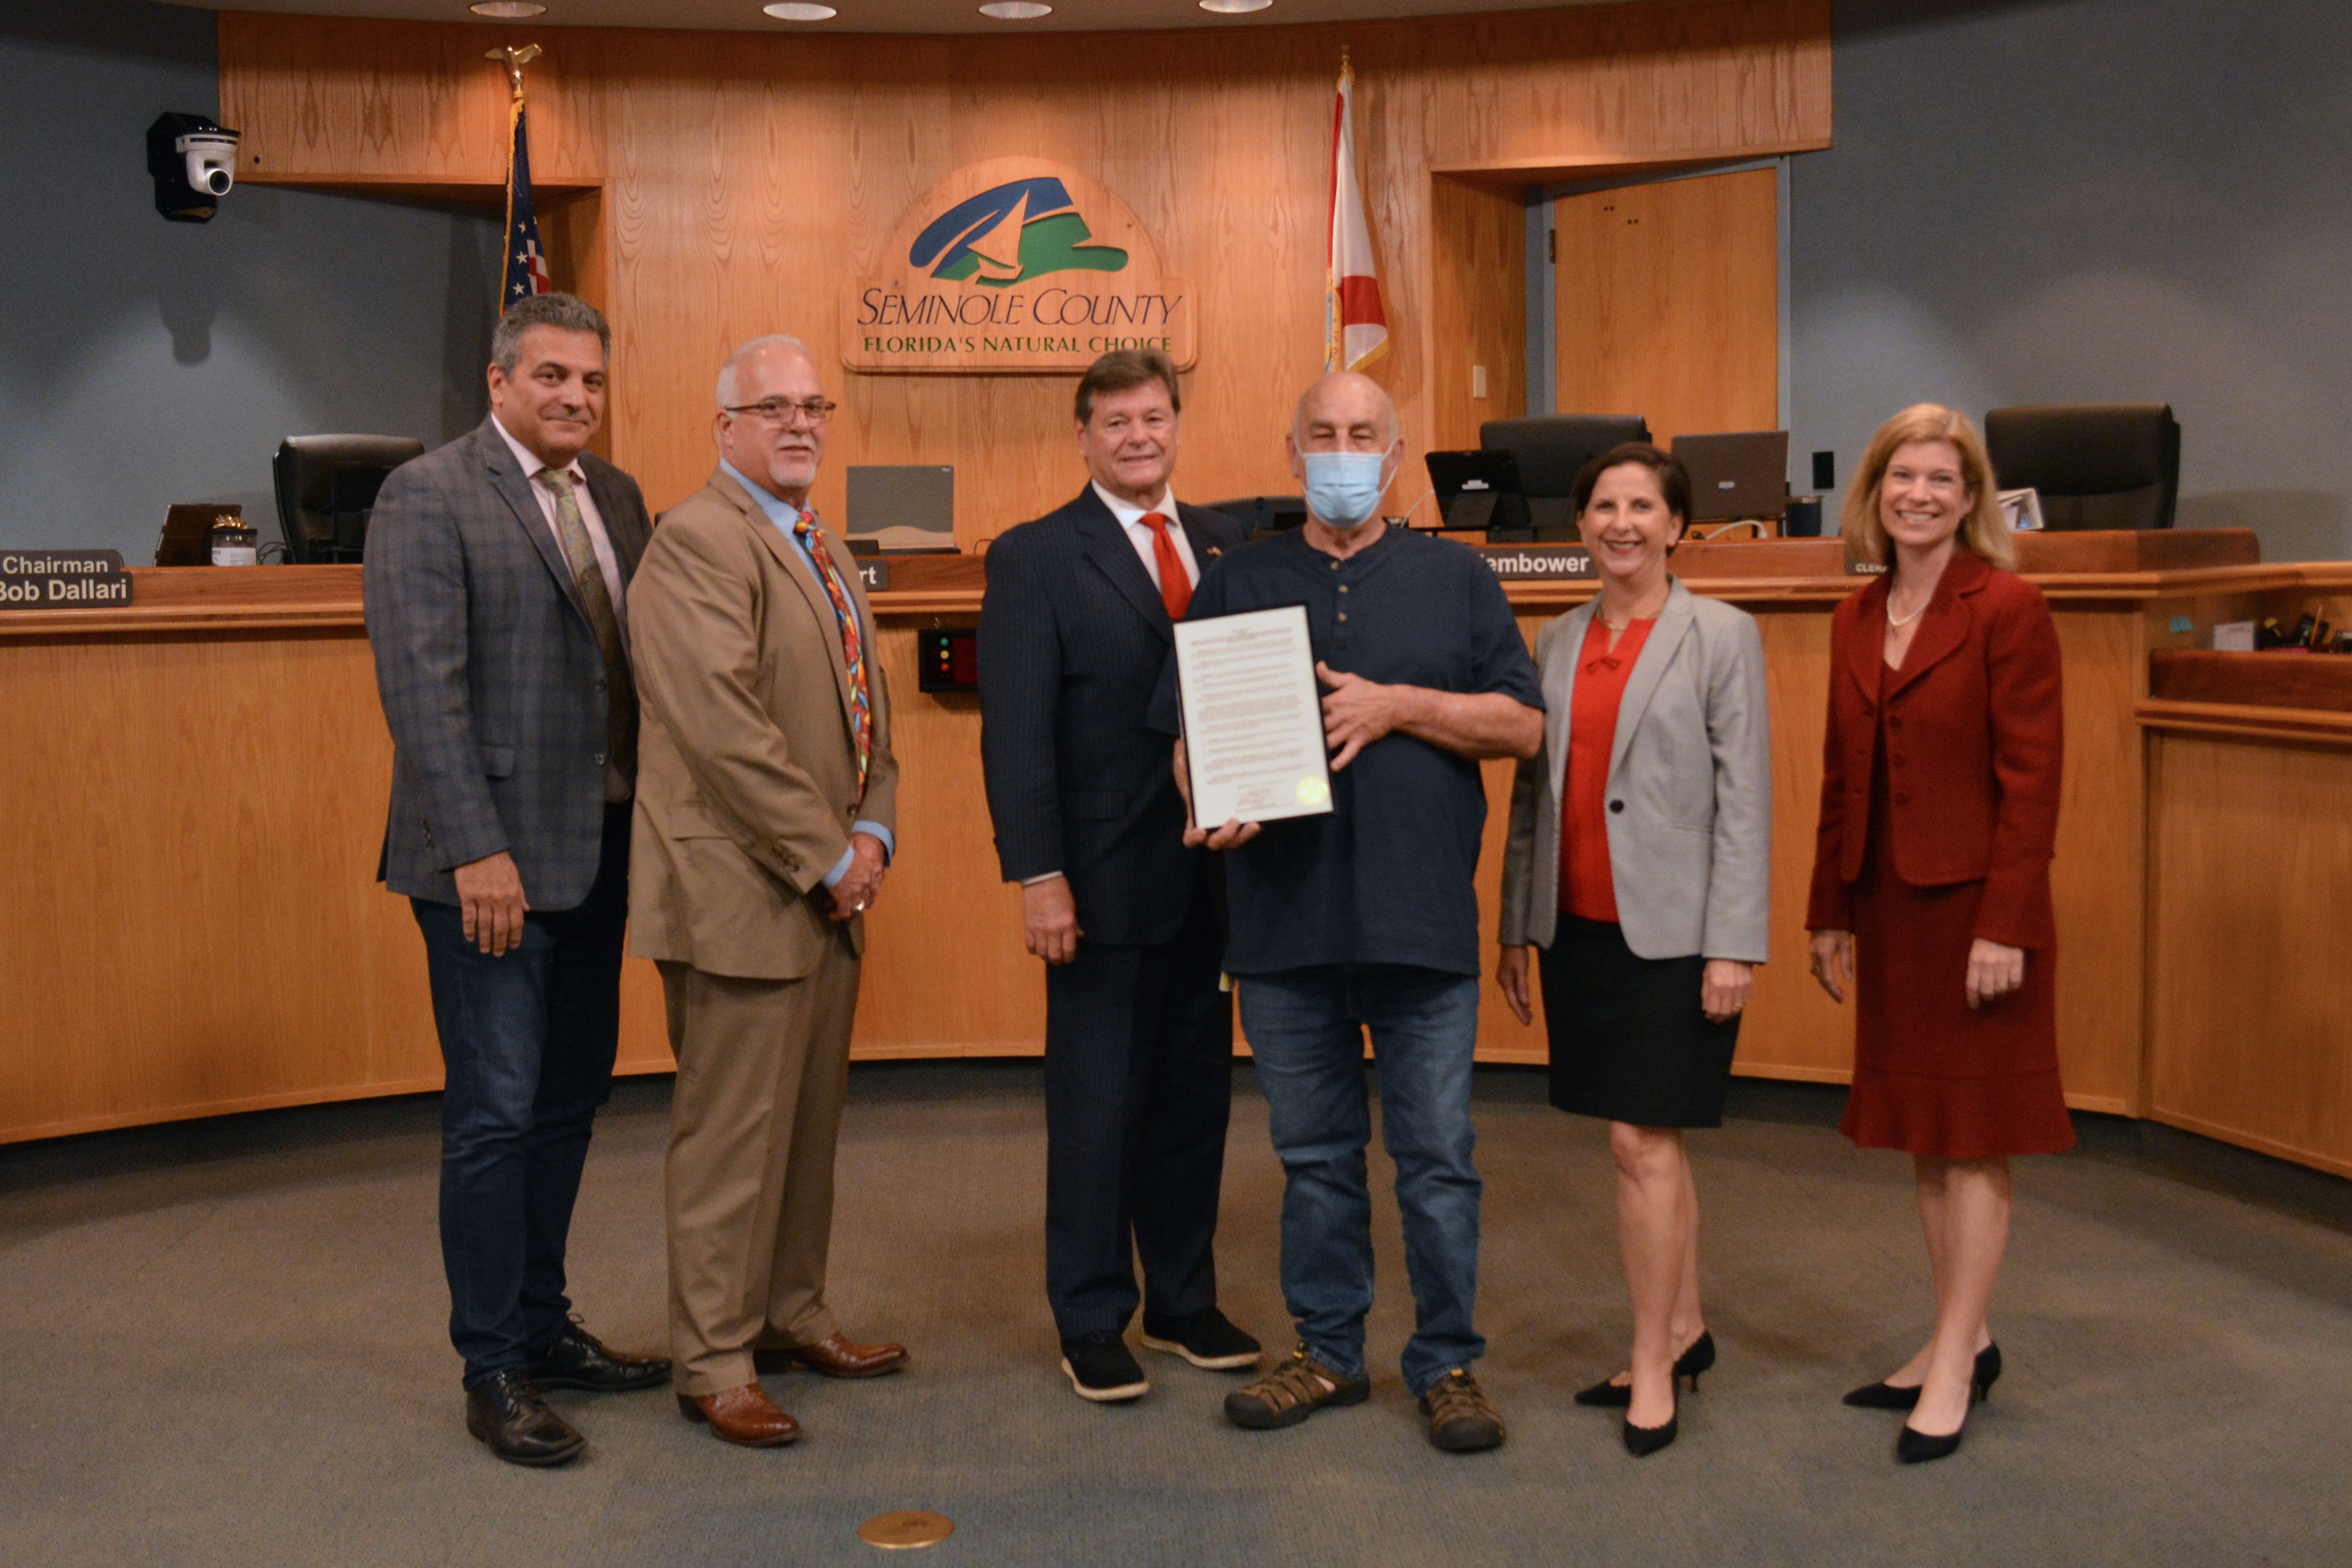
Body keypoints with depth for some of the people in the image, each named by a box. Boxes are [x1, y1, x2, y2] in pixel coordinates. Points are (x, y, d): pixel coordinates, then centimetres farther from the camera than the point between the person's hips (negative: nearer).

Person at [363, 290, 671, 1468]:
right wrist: (477, 851, -20)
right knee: (497, 1112, -2)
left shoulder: (614, 496, 13)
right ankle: (493, 1370, 10)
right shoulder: (427, 498, -9)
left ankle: (544, 1325, 28)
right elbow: (422, 687, -15)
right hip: (493, 855, -7)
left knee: (570, 1097, 15)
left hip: (599, 845, 7)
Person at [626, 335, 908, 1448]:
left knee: (810, 1118, 16)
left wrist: (873, 832, 2)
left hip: (827, 893, 9)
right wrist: (828, 856, -16)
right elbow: (724, 724, -21)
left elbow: (864, 709, 19)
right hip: (742, 895, -9)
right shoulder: (698, 541, -13)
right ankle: (713, 1363, 11)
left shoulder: (824, 550, 18)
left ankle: (793, 1317, 31)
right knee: (732, 1134, -1)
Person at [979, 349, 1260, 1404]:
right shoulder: (1035, 558, -3)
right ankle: (1092, 1321, 18)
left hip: (1215, 871, 5)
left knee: (1196, 1094, 13)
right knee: (1097, 1106, 5)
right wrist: (1037, 876, -14)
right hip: (1106, 879, -4)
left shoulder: (1225, 545, 10)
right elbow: (1016, 733, -8)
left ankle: (1184, 1302, 28)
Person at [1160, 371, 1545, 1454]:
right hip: (1284, 918, 2)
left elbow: (1522, 724, 3)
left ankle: (1447, 1363, 15)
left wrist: (1397, 706, -10)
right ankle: (1328, 1351, 24)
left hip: (1424, 918, -1)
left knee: (1438, 1155, 2)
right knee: (1314, 1154, 11)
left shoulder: (1455, 579, 8)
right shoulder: (1236, 583, 12)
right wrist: (1212, 804, -11)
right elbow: (1187, 732, 10)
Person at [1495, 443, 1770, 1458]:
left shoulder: (1722, 636, -3)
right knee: (1648, 1140, 13)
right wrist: (1515, 926, 12)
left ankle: (1652, 1366, 5)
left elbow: (1745, 799, -7)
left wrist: (1734, 945, -12)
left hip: (1671, 932, -5)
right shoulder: (1556, 642, 11)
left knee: (1644, 1142, -6)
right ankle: (1683, 1330, 27)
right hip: (1578, 926, 5)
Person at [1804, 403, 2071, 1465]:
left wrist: (2004, 925, -18)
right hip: (1886, 904, 7)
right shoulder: (1855, 621, 10)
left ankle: (1954, 1369, 8)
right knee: (1922, 1137, 13)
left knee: (1973, 1138, 1)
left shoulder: (2006, 608, -10)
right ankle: (1962, 1341, 25)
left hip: (1974, 902, -7)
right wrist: (1829, 913, 12)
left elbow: (2032, 777, -14)